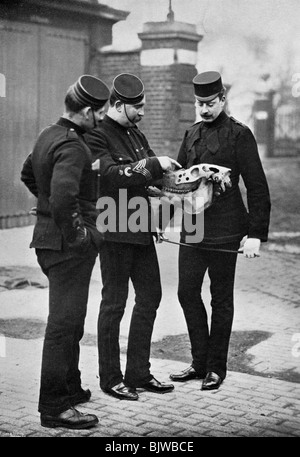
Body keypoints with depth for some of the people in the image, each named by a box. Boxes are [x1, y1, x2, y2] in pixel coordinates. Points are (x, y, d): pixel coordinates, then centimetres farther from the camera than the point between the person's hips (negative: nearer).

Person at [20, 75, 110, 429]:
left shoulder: (48, 135, 11)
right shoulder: (71, 145, -21)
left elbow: (27, 175, 27)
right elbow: (63, 196, -34)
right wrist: (74, 232, -21)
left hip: (48, 237, 10)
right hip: (69, 245, -10)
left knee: (70, 320, 21)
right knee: (64, 323, -4)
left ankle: (70, 388, 34)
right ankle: (54, 407, 3)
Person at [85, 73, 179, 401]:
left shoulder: (135, 134, 16)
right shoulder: (97, 135, -10)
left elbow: (149, 177, 21)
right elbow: (110, 174, -24)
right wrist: (153, 164, -22)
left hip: (140, 230, 9)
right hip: (115, 232, -9)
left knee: (150, 297, 12)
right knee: (114, 303, 0)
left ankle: (138, 373, 23)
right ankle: (110, 379, 12)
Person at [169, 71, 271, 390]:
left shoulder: (239, 135, -6)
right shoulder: (191, 134, 12)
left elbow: (257, 187, -8)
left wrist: (256, 234, -13)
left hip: (224, 231, -6)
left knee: (221, 299, 5)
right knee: (187, 292, 7)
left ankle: (216, 368, 17)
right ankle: (199, 361, 22)